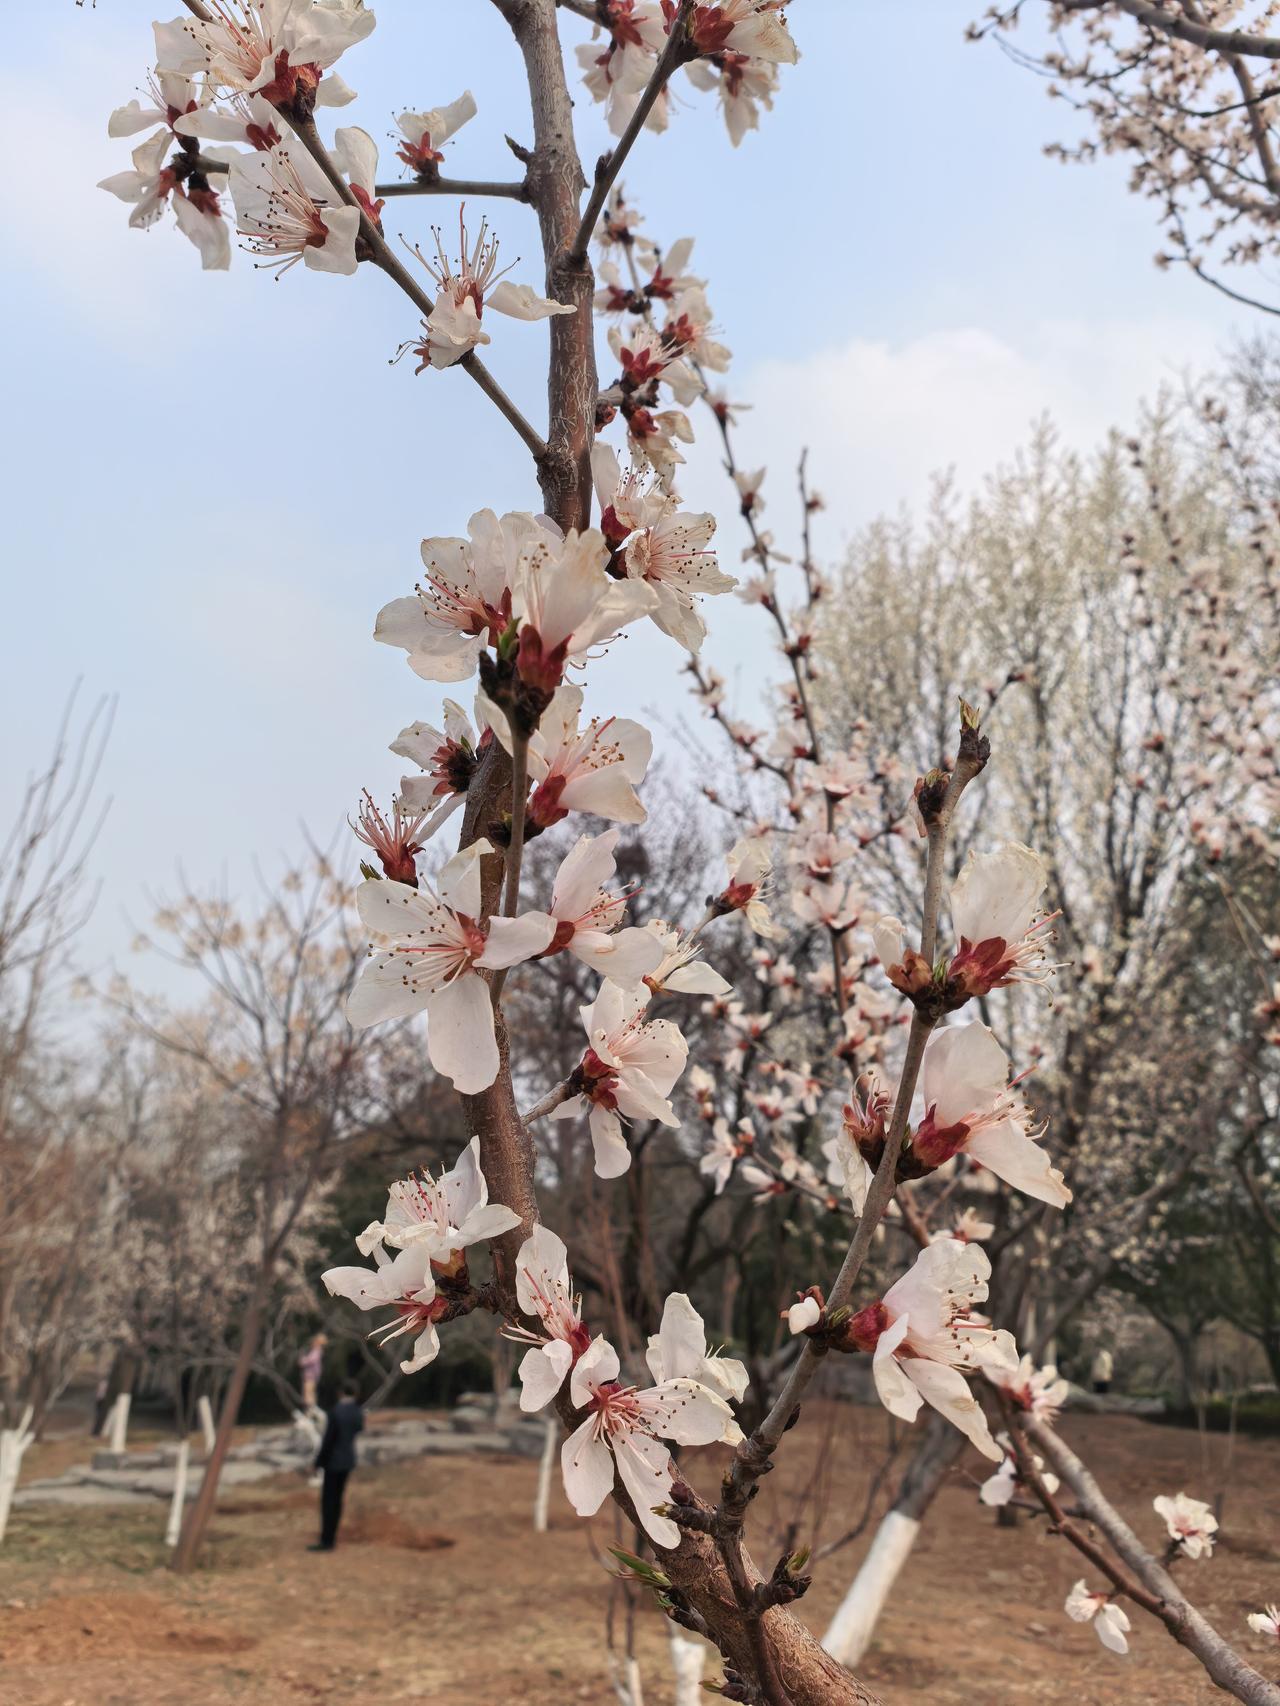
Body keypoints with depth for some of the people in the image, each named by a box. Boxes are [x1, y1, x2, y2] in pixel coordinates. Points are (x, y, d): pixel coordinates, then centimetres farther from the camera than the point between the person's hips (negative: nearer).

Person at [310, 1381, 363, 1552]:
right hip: (347, 1460, 7)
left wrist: (318, 1462, -10)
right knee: (336, 1499, 14)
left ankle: (326, 1541, 2)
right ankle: (330, 1538, 19)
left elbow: (328, 1440, -21)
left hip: (334, 1462, -7)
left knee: (327, 1502, -1)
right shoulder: (358, 1413, 0)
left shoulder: (335, 1412, -23)